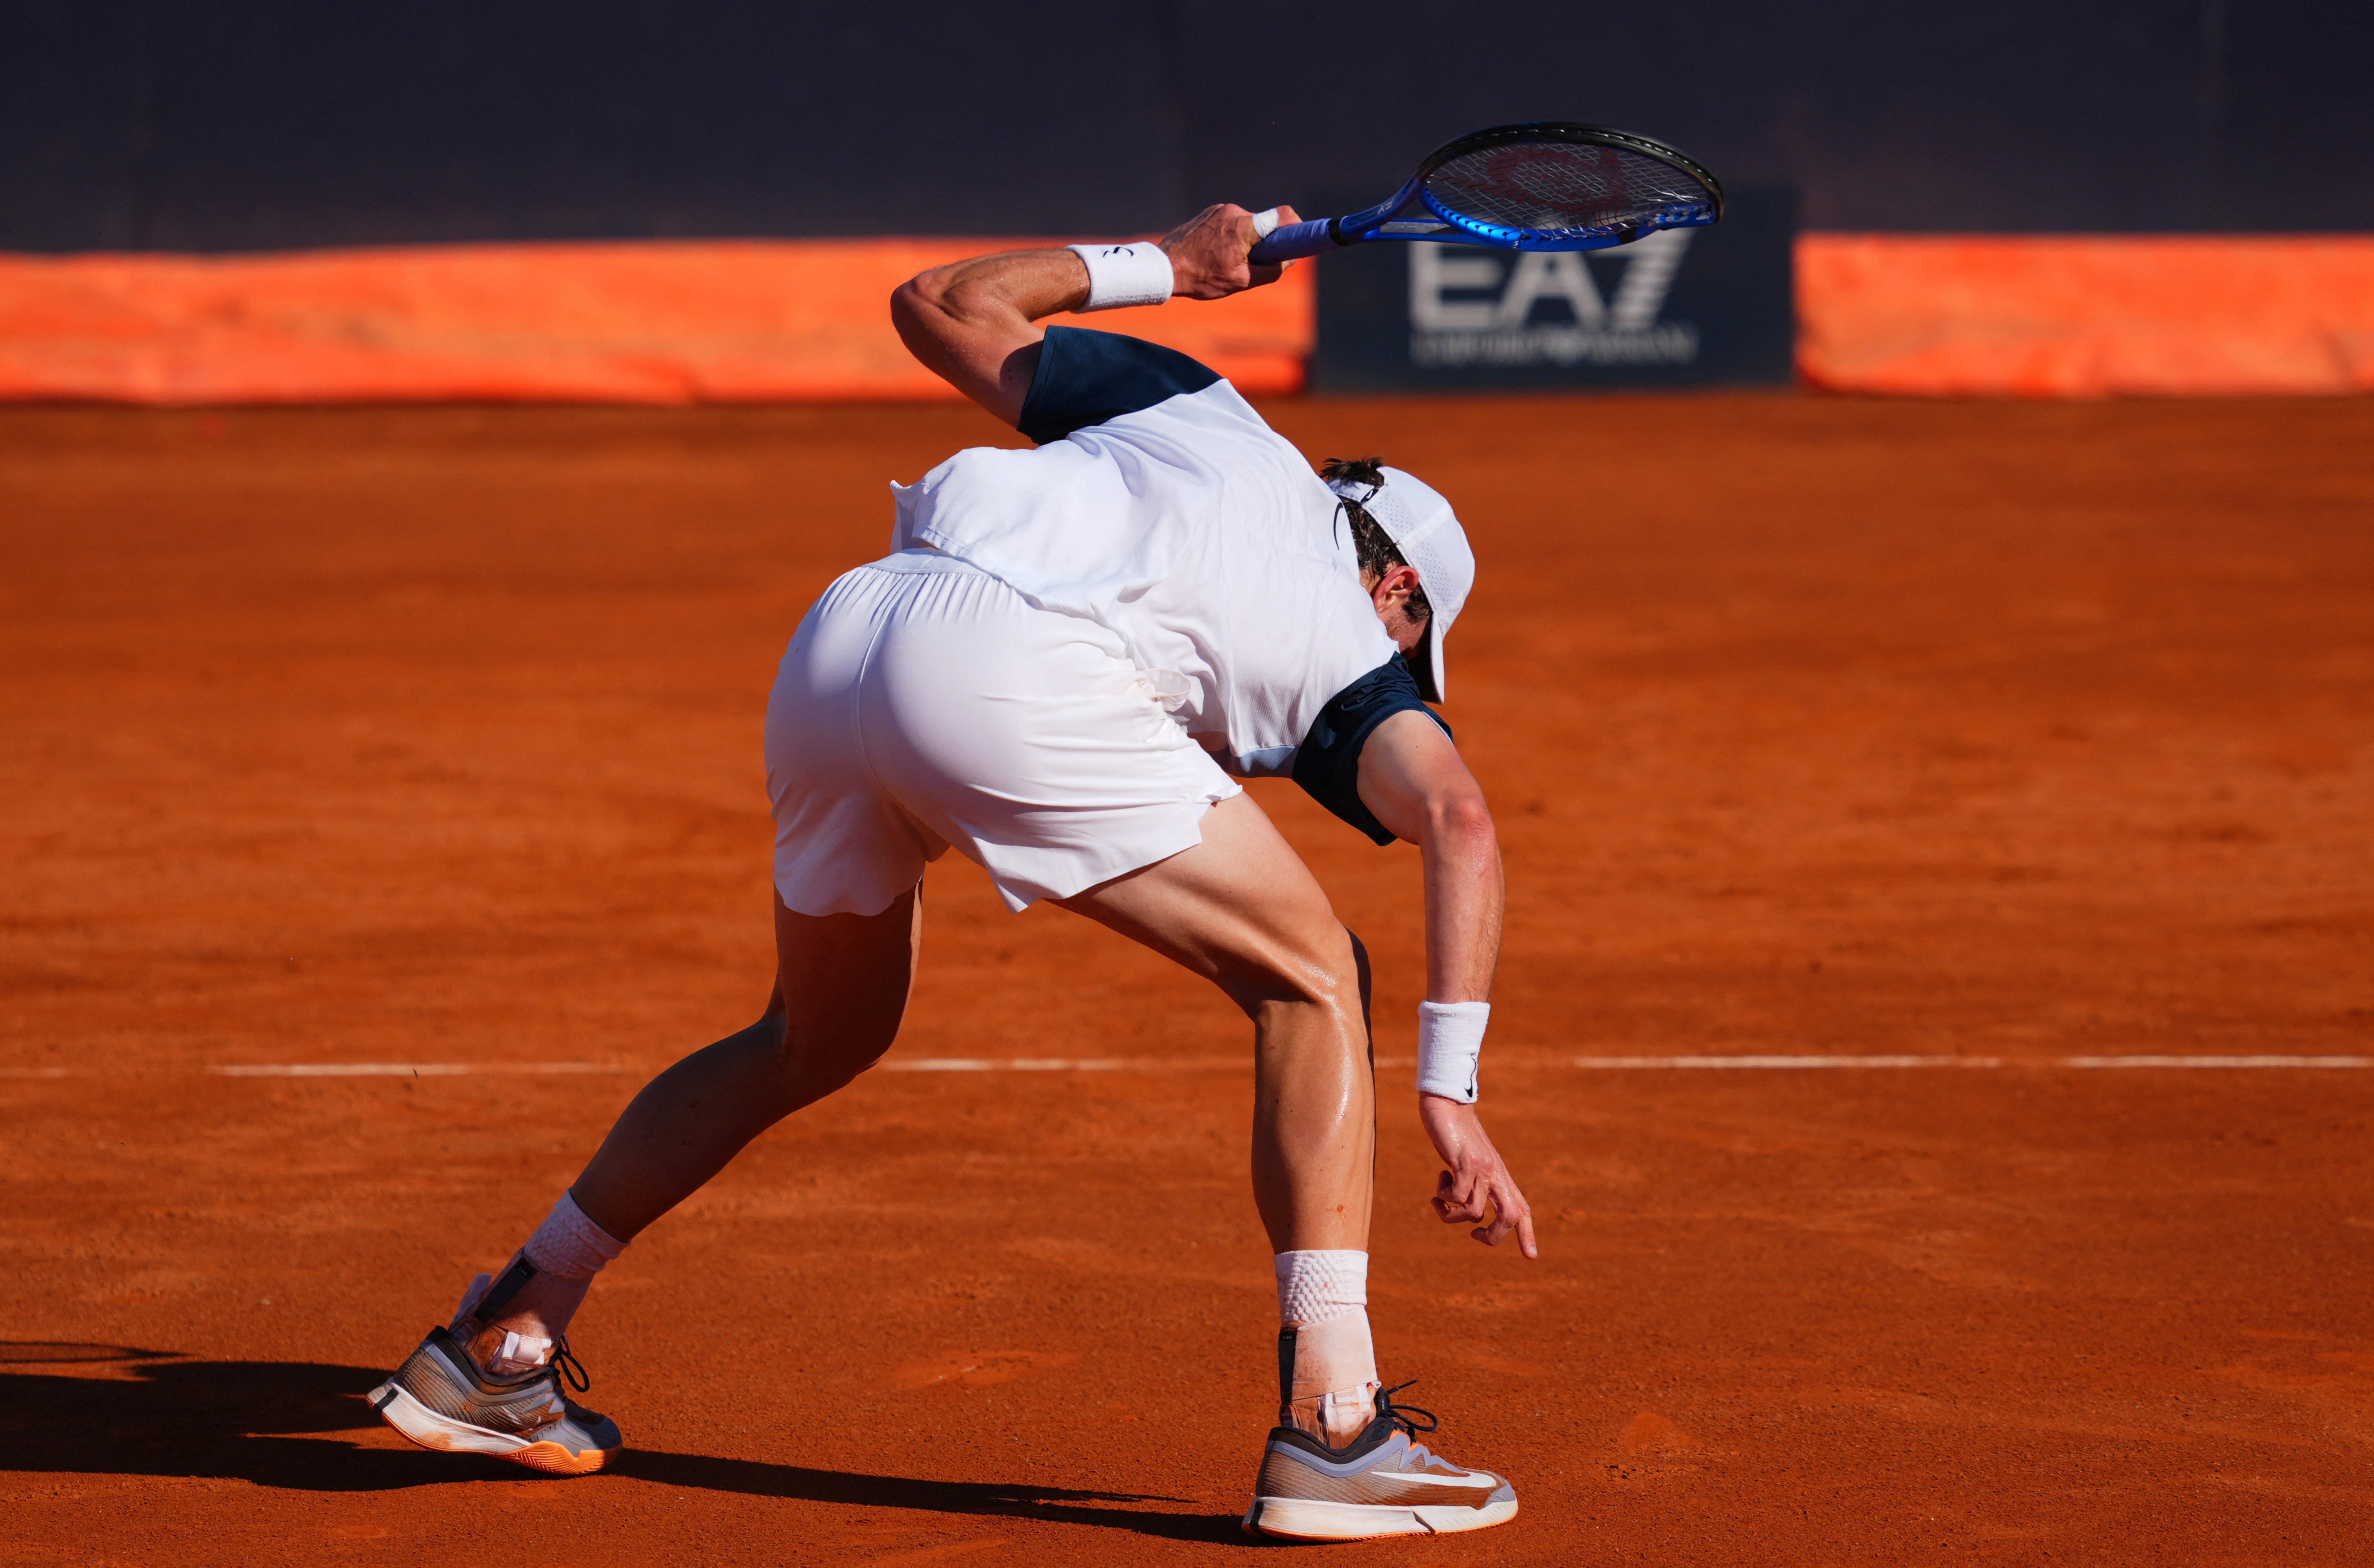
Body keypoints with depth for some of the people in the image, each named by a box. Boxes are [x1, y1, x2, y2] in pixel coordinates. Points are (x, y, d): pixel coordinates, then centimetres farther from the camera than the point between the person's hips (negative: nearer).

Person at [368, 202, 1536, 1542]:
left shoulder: (1204, 410, 34)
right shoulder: (1354, 652, 21)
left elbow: (939, 303, 41)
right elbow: (1460, 822, 3)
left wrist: (1160, 263, 49)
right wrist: (1450, 1095, 0)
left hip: (837, 637, 6)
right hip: (1018, 669, -6)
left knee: (823, 1037, 29)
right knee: (1312, 978, 8)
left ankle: (495, 1347, 35)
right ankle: (1333, 1426, -5)